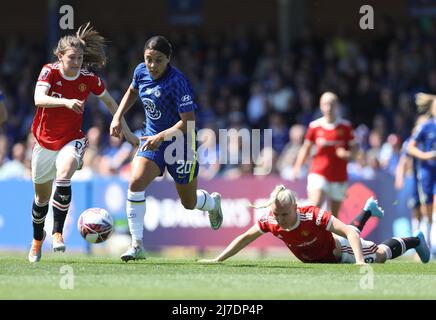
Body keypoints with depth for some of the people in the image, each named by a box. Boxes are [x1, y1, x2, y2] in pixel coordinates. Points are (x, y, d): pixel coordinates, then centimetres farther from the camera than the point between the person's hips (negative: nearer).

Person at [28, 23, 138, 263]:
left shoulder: (89, 79, -8)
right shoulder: (50, 72, -14)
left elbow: (110, 102, 9)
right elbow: (39, 99, -32)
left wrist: (127, 132, 12)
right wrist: (66, 102, -48)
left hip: (72, 140, -1)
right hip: (45, 142, 1)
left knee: (64, 174, -33)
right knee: (42, 196, 15)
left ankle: (57, 233, -28)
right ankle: (37, 238, 42)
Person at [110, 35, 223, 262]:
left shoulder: (177, 82, -25)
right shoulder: (141, 71, -6)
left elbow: (188, 122, -26)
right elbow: (132, 91, 19)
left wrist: (161, 136, -36)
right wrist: (117, 117, 9)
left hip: (180, 143, -4)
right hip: (152, 138, 5)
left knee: (189, 203, 12)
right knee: (135, 182, -22)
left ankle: (213, 202, 51)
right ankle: (137, 245, -17)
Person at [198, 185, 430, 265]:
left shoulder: (314, 216, -47)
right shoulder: (270, 221, -34)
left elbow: (349, 233, -48)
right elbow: (244, 238, -21)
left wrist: (360, 262, -60)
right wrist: (217, 260, -27)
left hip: (336, 250, -6)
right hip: (315, 259, 6)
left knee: (379, 255, 12)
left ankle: (414, 241, 41)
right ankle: (368, 210, 65)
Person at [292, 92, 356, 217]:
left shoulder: (345, 126, 2)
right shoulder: (315, 126, 2)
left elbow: (353, 147, 8)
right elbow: (306, 148, 12)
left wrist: (347, 154, -15)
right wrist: (297, 167, 2)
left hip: (339, 177, 1)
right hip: (318, 173, -1)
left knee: (334, 215, 6)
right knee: (315, 205, -21)